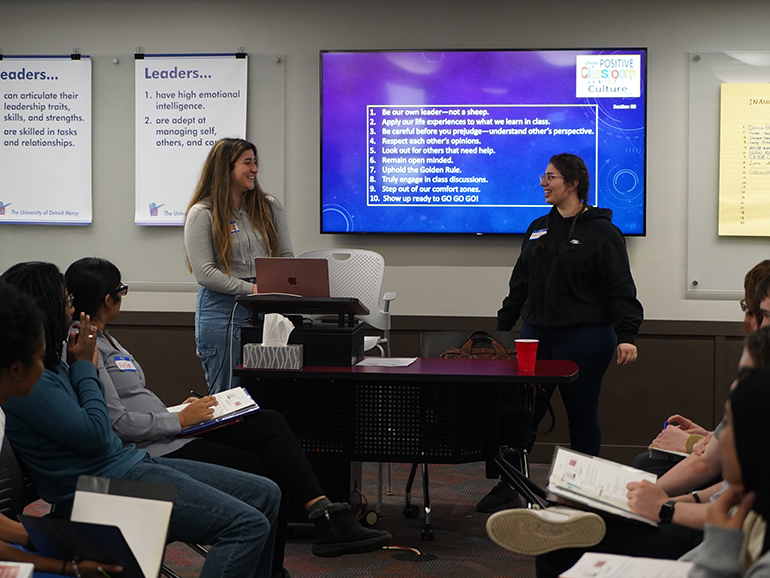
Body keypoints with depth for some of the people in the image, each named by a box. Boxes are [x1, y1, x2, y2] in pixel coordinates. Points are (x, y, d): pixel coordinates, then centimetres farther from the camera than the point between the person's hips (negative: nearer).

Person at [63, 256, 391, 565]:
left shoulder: (103, 338, 19)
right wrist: (181, 420, -12)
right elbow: (118, 422, -21)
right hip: (149, 452, -10)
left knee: (269, 423, -6)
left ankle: (327, 517, -16)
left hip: (168, 435, 10)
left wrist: (180, 411, 10)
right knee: (262, 471, -11)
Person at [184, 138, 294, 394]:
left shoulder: (269, 206, 11)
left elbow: (286, 257, 12)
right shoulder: (203, 214, -4)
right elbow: (204, 272, -11)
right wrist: (251, 289, -18)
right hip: (222, 312, -5)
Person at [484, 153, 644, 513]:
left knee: (582, 414, 5)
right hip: (536, 335, 5)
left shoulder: (602, 232, -4)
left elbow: (621, 290, -9)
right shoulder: (538, 229, 15)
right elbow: (520, 284, 21)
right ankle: (508, 487, 9)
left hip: (585, 337, -5)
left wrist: (626, 335, -20)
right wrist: (502, 328, 19)